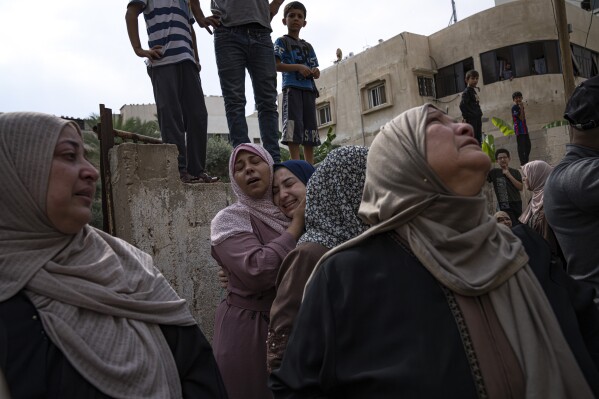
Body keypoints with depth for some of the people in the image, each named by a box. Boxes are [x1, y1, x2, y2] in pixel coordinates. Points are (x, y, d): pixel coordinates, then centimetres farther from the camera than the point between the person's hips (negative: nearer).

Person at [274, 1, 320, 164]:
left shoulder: (308, 46, 23)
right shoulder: (282, 41, 7)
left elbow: (316, 71, 20)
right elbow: (276, 65, -6)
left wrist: (315, 72, -4)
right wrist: (298, 67, -16)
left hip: (309, 89, 6)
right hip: (292, 88, -6)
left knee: (310, 129, 3)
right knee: (294, 127, -15)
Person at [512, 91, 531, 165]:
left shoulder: (520, 106, 17)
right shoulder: (514, 107, -10)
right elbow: (521, 118, -18)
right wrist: (521, 108, -21)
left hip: (524, 129, 9)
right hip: (519, 130, -9)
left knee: (528, 145, 12)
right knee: (521, 146, -9)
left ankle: (526, 161, 20)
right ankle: (523, 162, -7)